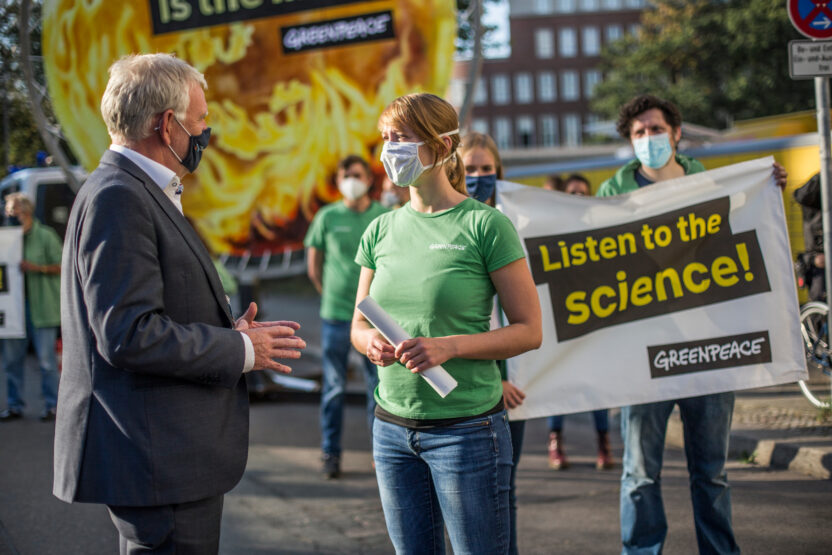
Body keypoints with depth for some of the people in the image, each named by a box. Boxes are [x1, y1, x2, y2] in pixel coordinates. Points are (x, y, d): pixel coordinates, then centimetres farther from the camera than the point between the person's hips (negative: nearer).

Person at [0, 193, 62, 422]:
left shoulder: (45, 236, -2)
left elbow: (61, 266, -4)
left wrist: (37, 267, -17)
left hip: (41, 306, -5)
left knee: (46, 357, -3)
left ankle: (51, 405, 6)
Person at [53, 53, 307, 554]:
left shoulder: (143, 193, 18)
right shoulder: (117, 198, -15)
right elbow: (127, 334, -23)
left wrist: (229, 335, 9)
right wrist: (241, 350, -13)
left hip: (172, 454, 11)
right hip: (158, 460, -11)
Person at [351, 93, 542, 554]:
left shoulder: (485, 226, -8)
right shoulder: (381, 230, 8)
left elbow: (529, 331, -8)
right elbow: (358, 323, 17)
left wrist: (449, 346, -21)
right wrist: (371, 342, -7)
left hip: (466, 426, -5)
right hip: (392, 427, 5)